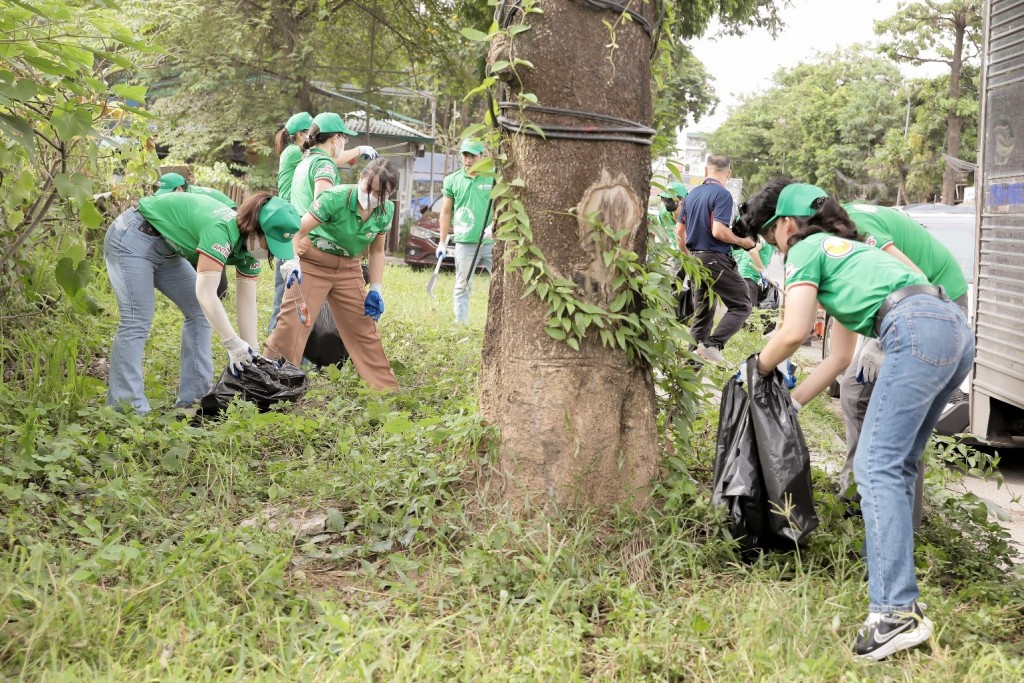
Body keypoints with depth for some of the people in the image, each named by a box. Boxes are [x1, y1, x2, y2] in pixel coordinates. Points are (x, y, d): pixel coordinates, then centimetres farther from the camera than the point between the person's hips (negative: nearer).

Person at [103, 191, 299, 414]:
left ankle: (192, 398, 4)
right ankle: (124, 405, -13)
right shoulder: (221, 231, -35)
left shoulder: (250, 245, -8)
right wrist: (233, 344, -39)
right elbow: (206, 293, -40)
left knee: (199, 314, 2)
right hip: (133, 238, -9)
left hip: (165, 249, 9)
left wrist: (250, 354, -10)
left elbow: (247, 303, -6)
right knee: (137, 322, -16)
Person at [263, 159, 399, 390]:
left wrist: (376, 290, 1)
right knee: (292, 323, -13)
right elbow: (298, 231, -25)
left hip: (348, 268, 5)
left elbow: (377, 251, 5)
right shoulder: (335, 198, -26)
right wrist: (292, 261, -40)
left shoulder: (386, 210, -9)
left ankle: (386, 386, 18)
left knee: (364, 325, 9)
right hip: (312, 262, -5)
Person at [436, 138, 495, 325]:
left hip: (491, 242, -1)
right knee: (462, 287, 6)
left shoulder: (492, 178, 1)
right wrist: (442, 242, 11)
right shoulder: (452, 180, 7)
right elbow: (446, 213, 12)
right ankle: (461, 324, 13)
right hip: (465, 244, 1)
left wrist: (493, 226, -17)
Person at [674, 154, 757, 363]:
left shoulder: (692, 194, 11)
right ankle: (713, 344, -16)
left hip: (696, 259, 8)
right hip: (716, 259, -8)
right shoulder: (722, 194, -13)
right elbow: (718, 231, -23)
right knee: (741, 305, -2)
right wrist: (743, 242, -8)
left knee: (703, 311, 15)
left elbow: (679, 231, 14)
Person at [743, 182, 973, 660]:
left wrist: (759, 368, 18)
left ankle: (897, 612, -21)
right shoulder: (844, 249, 35)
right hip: (957, 328, 10)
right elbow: (839, 357, 35)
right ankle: (892, 578, 21)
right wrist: (790, 402, 39)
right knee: (899, 463, 17)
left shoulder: (806, 249, 10)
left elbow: (793, 333, -1)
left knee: (877, 465, -12)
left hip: (918, 330, -9)